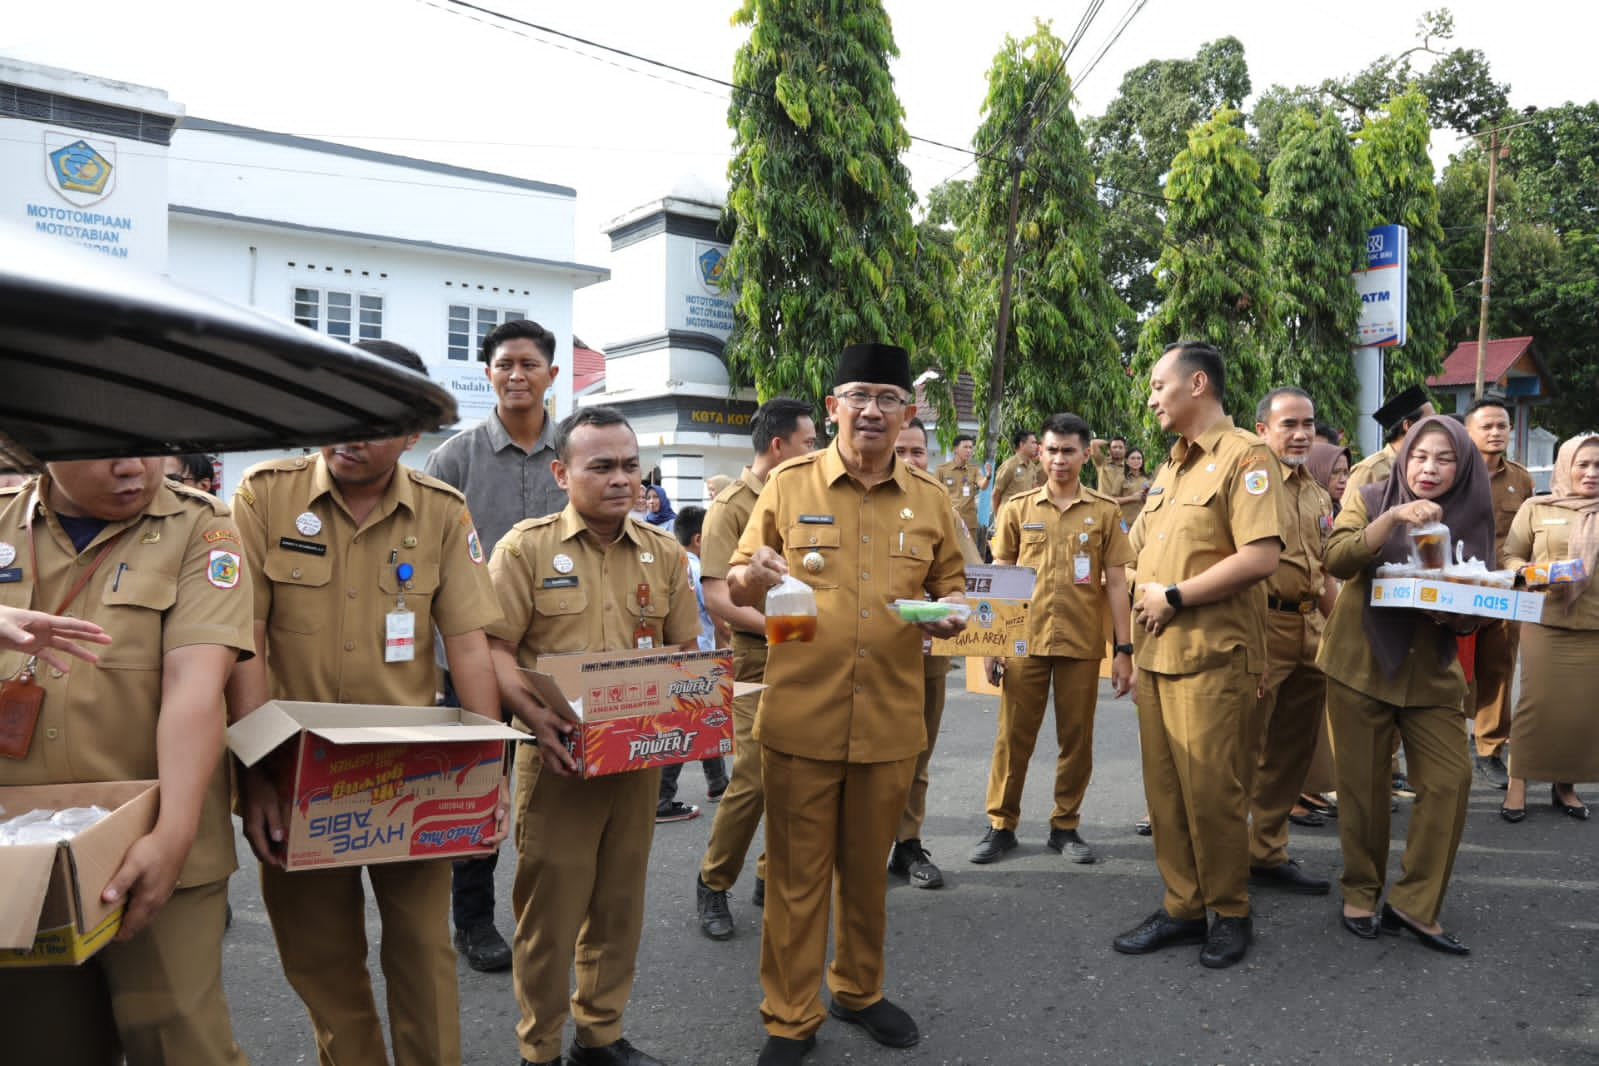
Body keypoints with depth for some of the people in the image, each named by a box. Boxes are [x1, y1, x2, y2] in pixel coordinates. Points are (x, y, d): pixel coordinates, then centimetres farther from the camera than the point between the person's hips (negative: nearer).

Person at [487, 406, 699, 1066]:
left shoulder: (664, 552, 8)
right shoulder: (527, 546, -3)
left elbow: (685, 649, 11)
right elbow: (495, 648, -6)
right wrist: (535, 717, -21)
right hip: (558, 757, -4)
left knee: (620, 904, 15)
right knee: (549, 908, 5)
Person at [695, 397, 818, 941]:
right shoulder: (731, 506, -8)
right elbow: (716, 595, -17)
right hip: (760, 658, -6)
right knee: (754, 779, -7)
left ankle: (773, 878, 25)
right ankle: (713, 885, 14)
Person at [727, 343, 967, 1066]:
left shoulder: (929, 499, 6)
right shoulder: (788, 485, -1)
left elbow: (950, 583, 16)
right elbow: (736, 586, 3)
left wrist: (951, 611, -7)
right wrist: (754, 576, -20)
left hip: (890, 721, 2)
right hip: (801, 716, -2)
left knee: (867, 868, 17)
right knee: (796, 872, 7)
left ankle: (859, 991, 39)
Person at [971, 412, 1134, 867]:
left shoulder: (1105, 511, 2)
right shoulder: (1019, 508, 4)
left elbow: (1115, 583, 2)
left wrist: (1124, 649, -2)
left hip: (1082, 643, 0)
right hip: (1024, 640, 0)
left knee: (1077, 739, 8)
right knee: (1013, 735, 5)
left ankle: (1065, 826, 23)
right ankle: (1001, 824, 18)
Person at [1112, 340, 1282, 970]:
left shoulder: (1243, 457, -8)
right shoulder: (1171, 468, 19)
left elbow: (1262, 555, -20)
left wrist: (1175, 597, -15)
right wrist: (1133, 630, 10)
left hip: (1212, 656, -8)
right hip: (1157, 654, 8)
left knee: (1210, 789, 0)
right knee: (1164, 787, 11)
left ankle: (1231, 913, 18)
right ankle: (1182, 908, 23)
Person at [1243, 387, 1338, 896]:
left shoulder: (1317, 494, 17)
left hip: (1311, 632, 8)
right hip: (1264, 624, -8)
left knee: (1293, 750, 14)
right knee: (1245, 747, -2)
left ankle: (1267, 853, 26)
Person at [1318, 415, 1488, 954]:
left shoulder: (1470, 519, 5)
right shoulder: (1370, 499, -3)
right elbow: (1337, 559, -20)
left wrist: (1454, 605, -14)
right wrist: (1392, 517, -31)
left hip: (1431, 671, 3)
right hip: (1361, 664, -3)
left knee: (1450, 780, -4)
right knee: (1363, 786, 3)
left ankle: (1414, 903, 8)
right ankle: (1360, 893, 21)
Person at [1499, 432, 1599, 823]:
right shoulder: (1536, 508, 4)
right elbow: (1510, 557, 5)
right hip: (1545, 623, -2)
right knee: (1537, 702, 0)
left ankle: (1565, 786, 21)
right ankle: (1518, 784, 12)